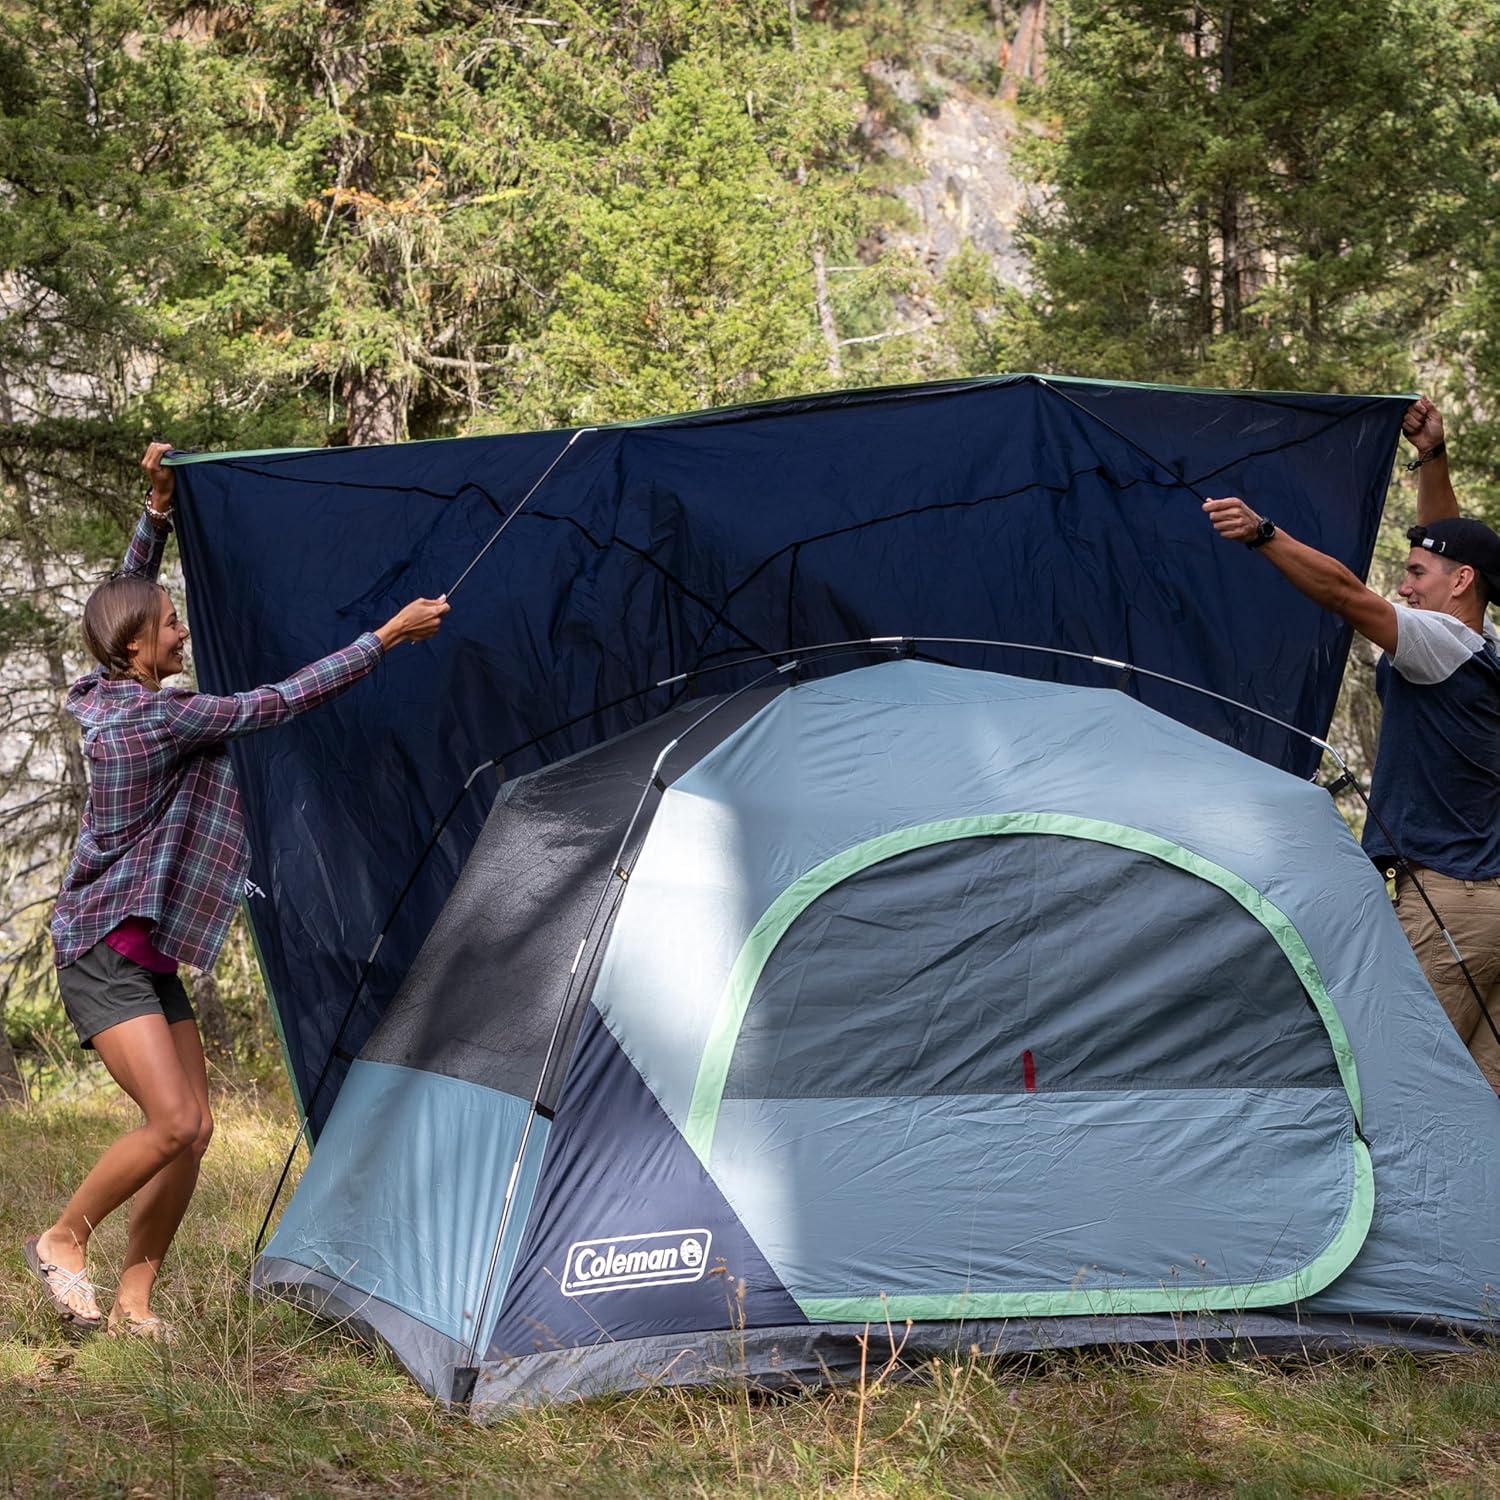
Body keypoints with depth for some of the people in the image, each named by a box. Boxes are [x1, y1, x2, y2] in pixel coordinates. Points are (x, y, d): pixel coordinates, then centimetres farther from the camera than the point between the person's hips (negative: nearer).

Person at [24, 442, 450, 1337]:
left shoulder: (108, 696, 5)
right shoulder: (154, 718, -20)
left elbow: (128, 592, 22)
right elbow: (280, 702, -20)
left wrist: (159, 509, 11)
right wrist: (388, 636, -16)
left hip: (149, 955, 10)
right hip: (103, 951, -10)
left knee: (194, 1129, 4)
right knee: (173, 1123, -17)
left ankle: (134, 1304, 10)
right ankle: (62, 1241, 5)